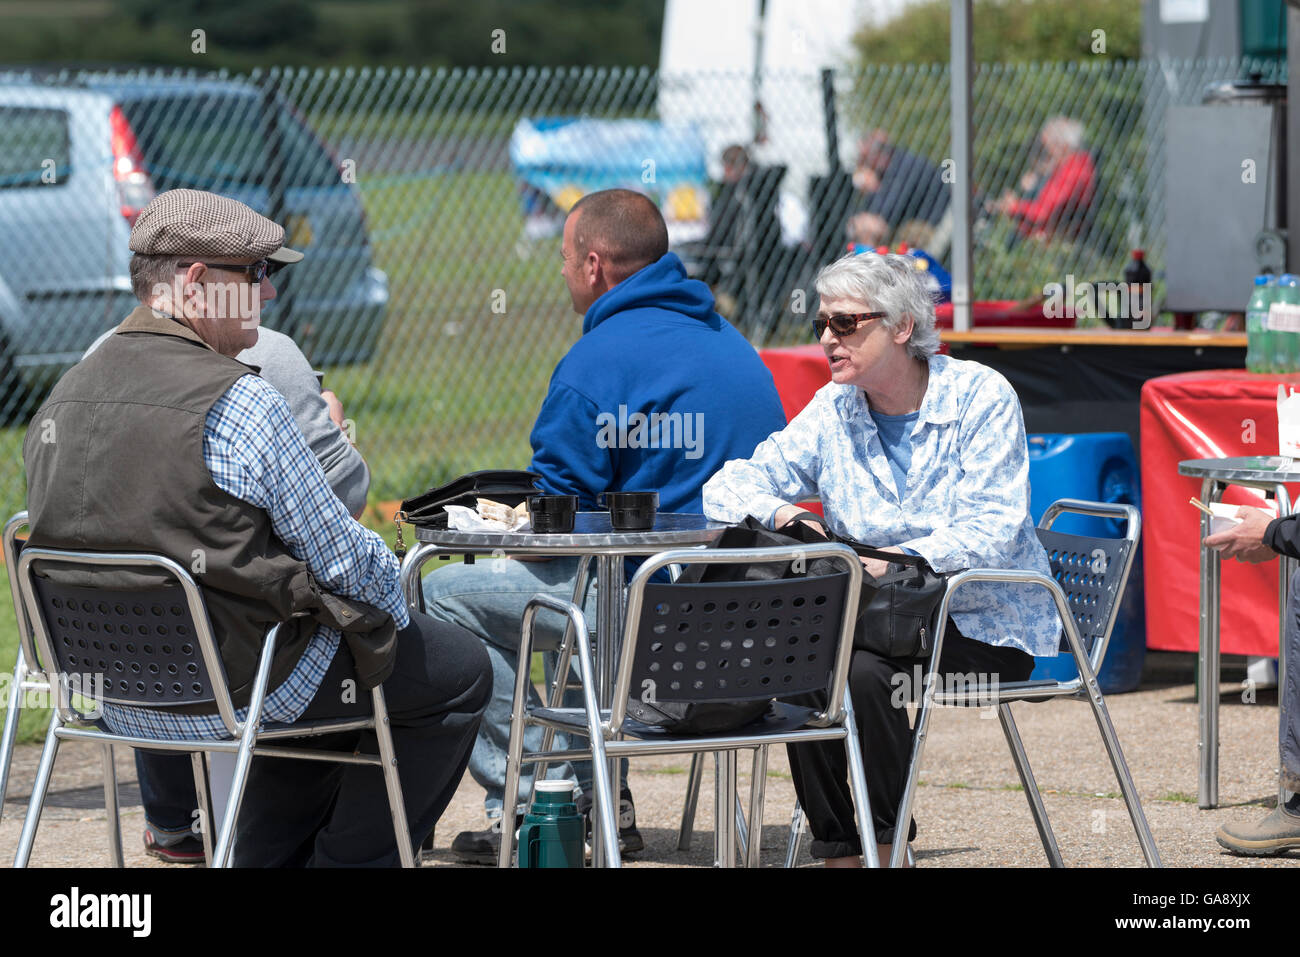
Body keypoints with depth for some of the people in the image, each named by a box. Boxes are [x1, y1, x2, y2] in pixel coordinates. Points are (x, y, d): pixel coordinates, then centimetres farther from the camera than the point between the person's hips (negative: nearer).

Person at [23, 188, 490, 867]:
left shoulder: (64, 398, 2)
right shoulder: (239, 404, -20)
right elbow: (342, 556, -14)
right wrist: (392, 611, 7)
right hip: (236, 694, -8)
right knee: (459, 672, 13)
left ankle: (268, 859, 30)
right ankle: (349, 861, 19)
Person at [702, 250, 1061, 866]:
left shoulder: (980, 396, -9)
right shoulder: (832, 412, 7)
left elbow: (992, 532, -19)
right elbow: (727, 487, 5)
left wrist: (901, 560, -33)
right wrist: (779, 513, -18)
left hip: (988, 628, -5)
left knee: (864, 670, -30)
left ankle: (890, 838, -13)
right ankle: (837, 849, -14)